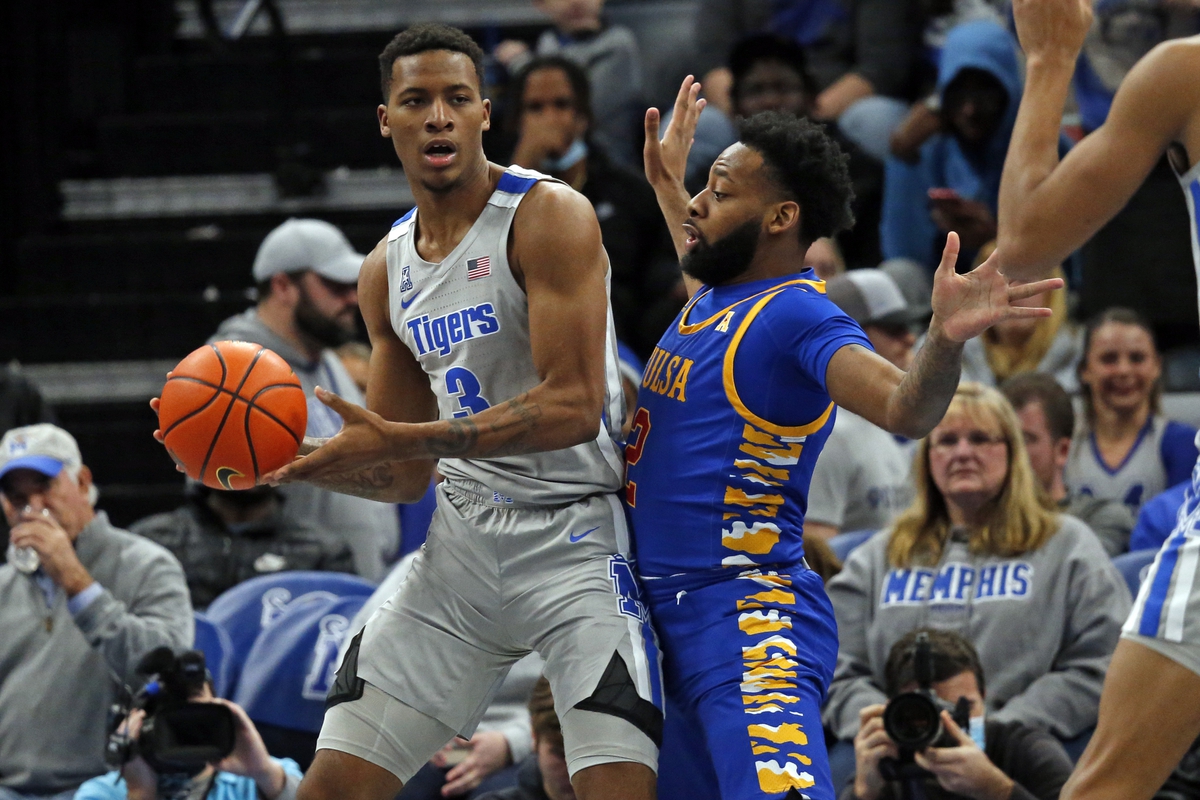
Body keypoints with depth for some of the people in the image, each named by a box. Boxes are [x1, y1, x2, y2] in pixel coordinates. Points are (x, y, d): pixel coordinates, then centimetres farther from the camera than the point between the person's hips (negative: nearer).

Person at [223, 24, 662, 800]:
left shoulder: (548, 217, -12)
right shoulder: (388, 269, 10)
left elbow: (574, 406, -22)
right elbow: (407, 476, 15)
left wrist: (400, 439, -27)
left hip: (577, 534, -6)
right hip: (462, 537, 6)